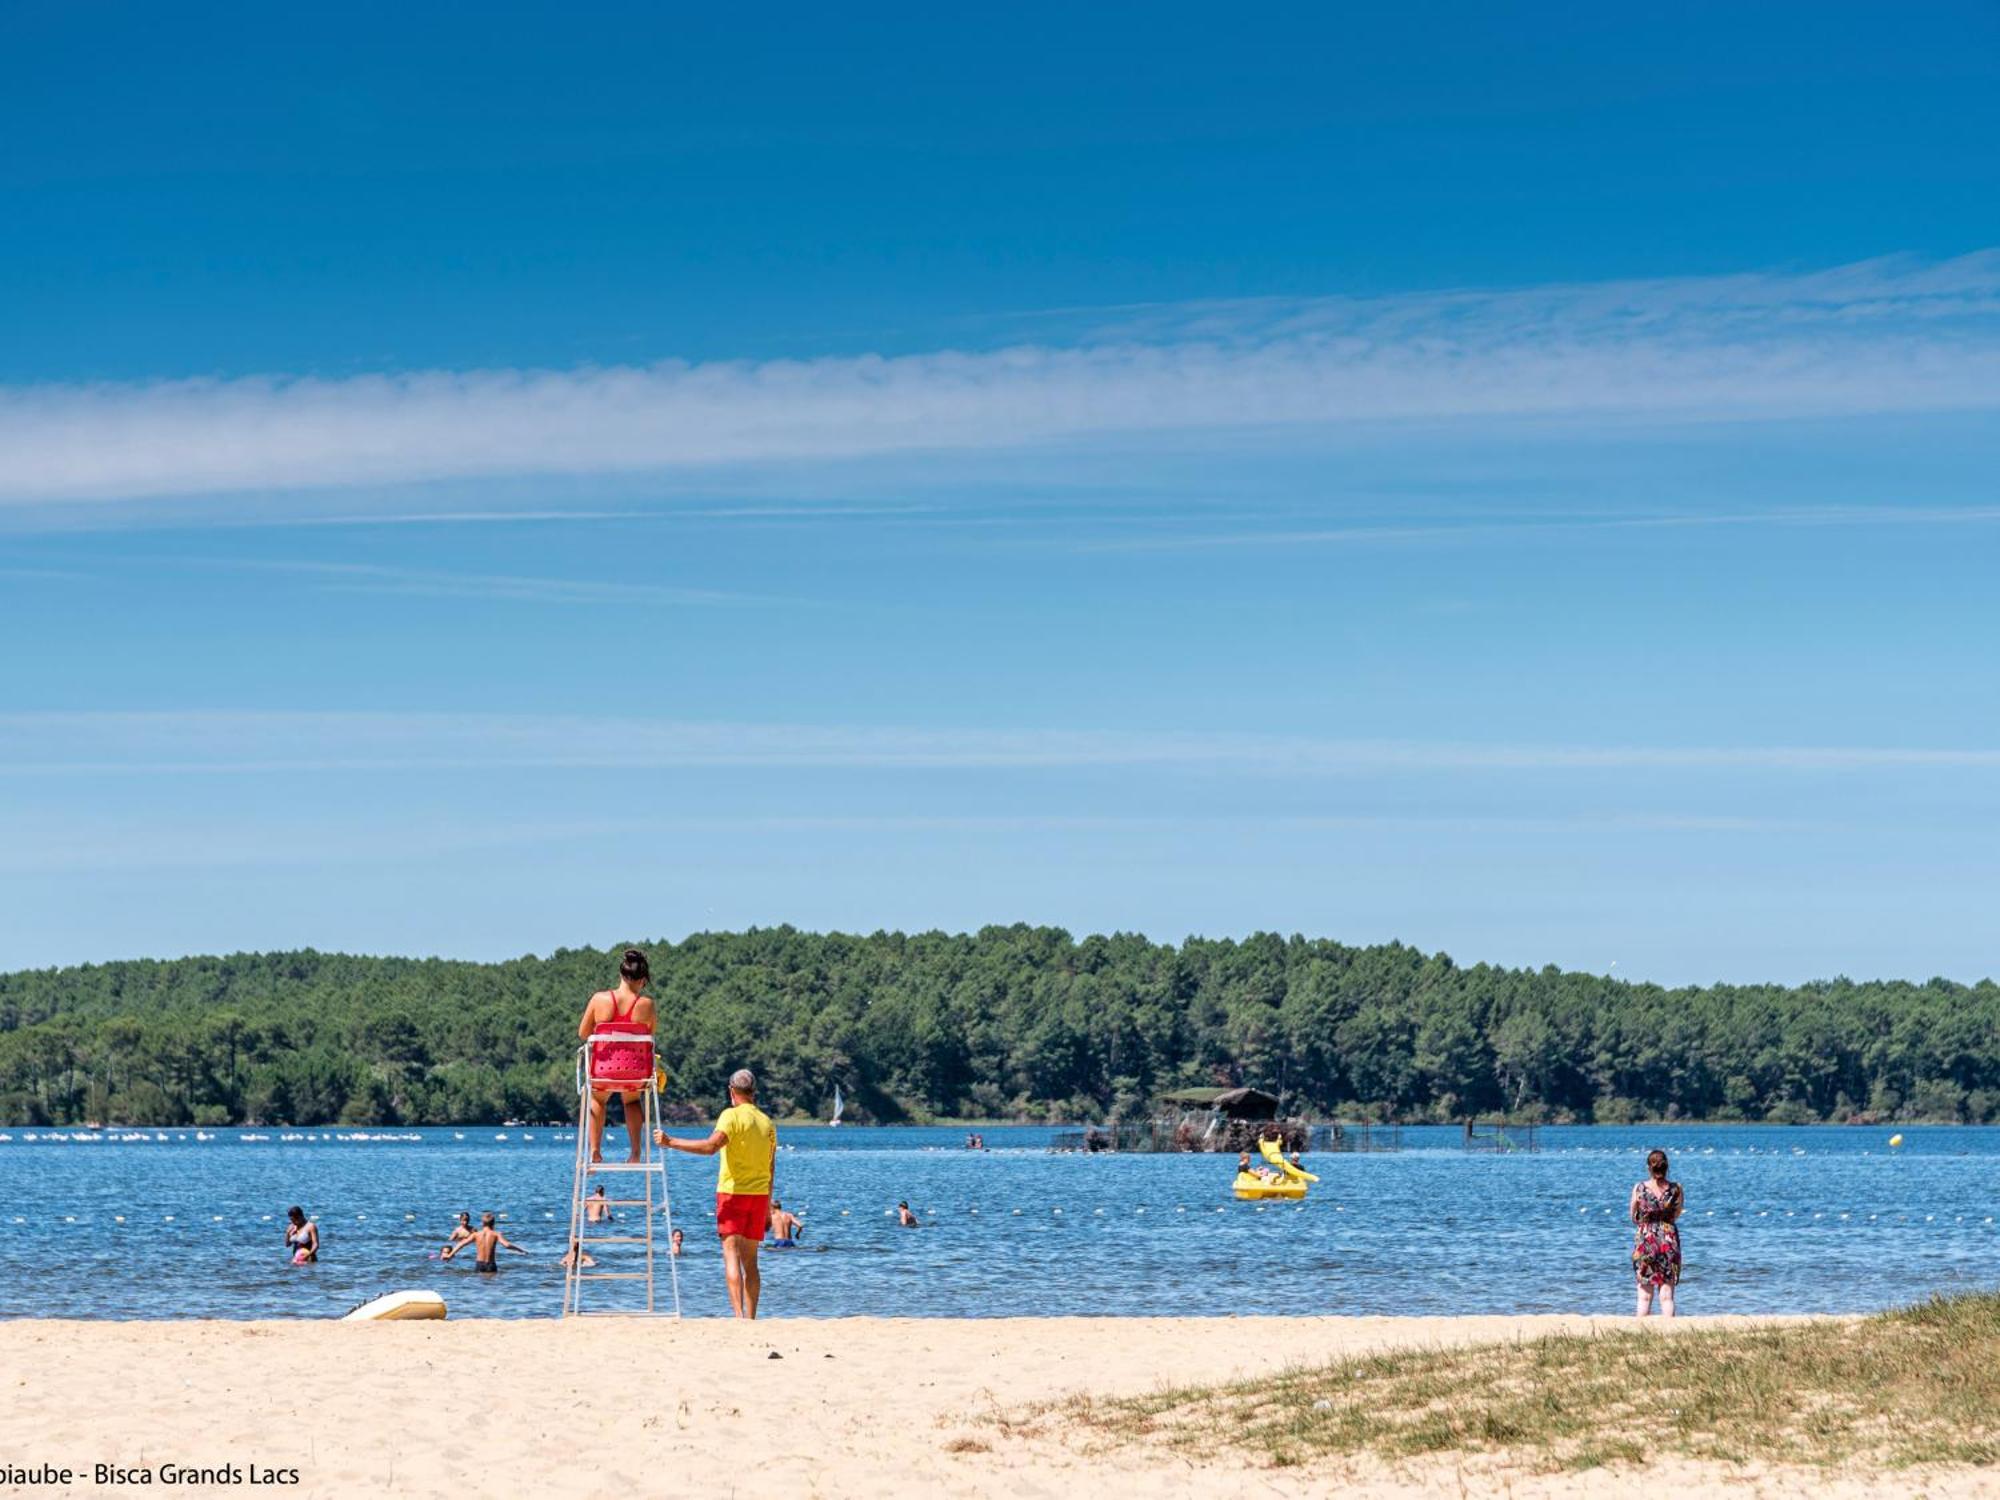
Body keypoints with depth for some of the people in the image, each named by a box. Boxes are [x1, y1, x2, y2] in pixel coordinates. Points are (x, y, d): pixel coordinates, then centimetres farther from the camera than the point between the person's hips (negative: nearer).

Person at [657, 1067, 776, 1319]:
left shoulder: (732, 1116, -9)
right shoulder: (767, 1122, 11)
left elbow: (710, 1146, -24)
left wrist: (671, 1142, -22)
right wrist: (767, 1207, 22)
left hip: (733, 1191, -6)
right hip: (759, 1194, 6)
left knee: (731, 1253, -10)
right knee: (750, 1259, 11)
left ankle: (738, 1314, -23)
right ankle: (750, 1318, 11)